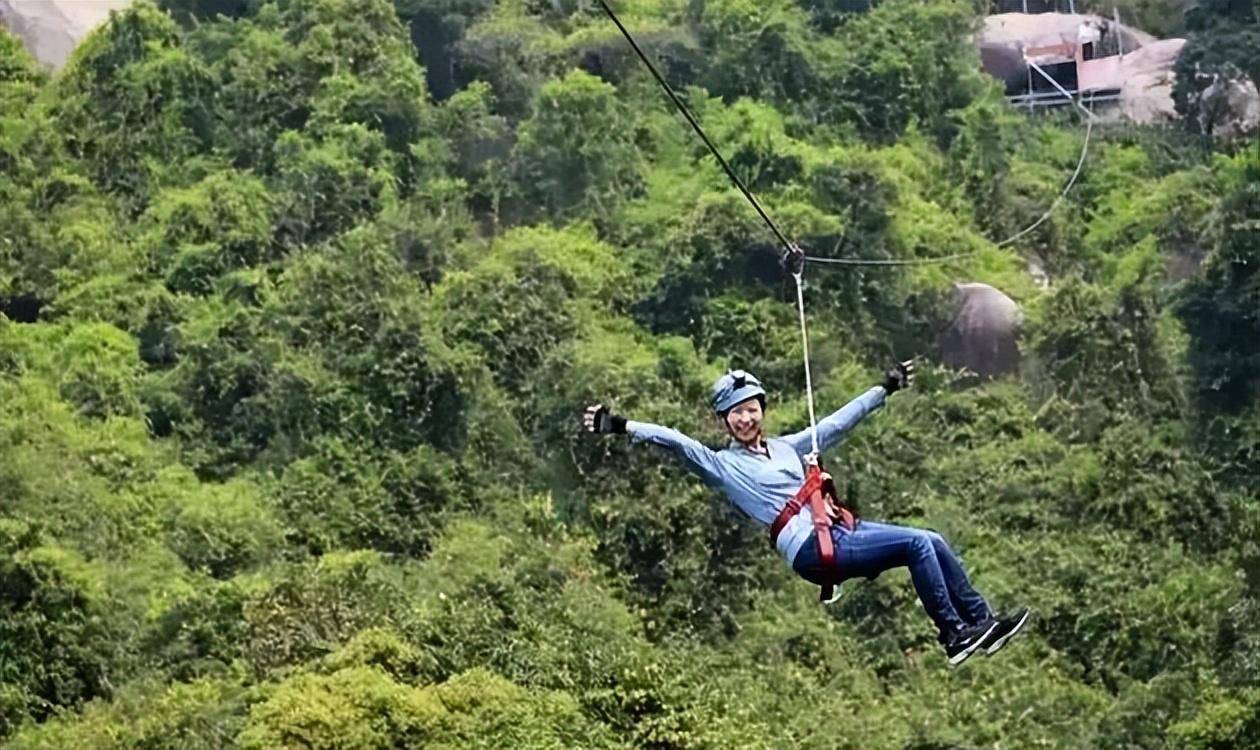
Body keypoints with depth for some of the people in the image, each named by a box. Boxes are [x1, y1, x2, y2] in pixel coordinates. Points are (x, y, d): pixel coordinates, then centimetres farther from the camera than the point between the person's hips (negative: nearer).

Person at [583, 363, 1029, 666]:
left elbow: (838, 422, 28)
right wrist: (620, 427, -22)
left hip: (842, 532, 7)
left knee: (934, 543, -3)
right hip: (812, 549, -7)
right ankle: (956, 635, -12)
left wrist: (886, 388, 32)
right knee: (918, 544, -18)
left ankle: (981, 621, 6)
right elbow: (675, 442, -10)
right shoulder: (721, 465, 3)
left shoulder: (787, 448, 22)